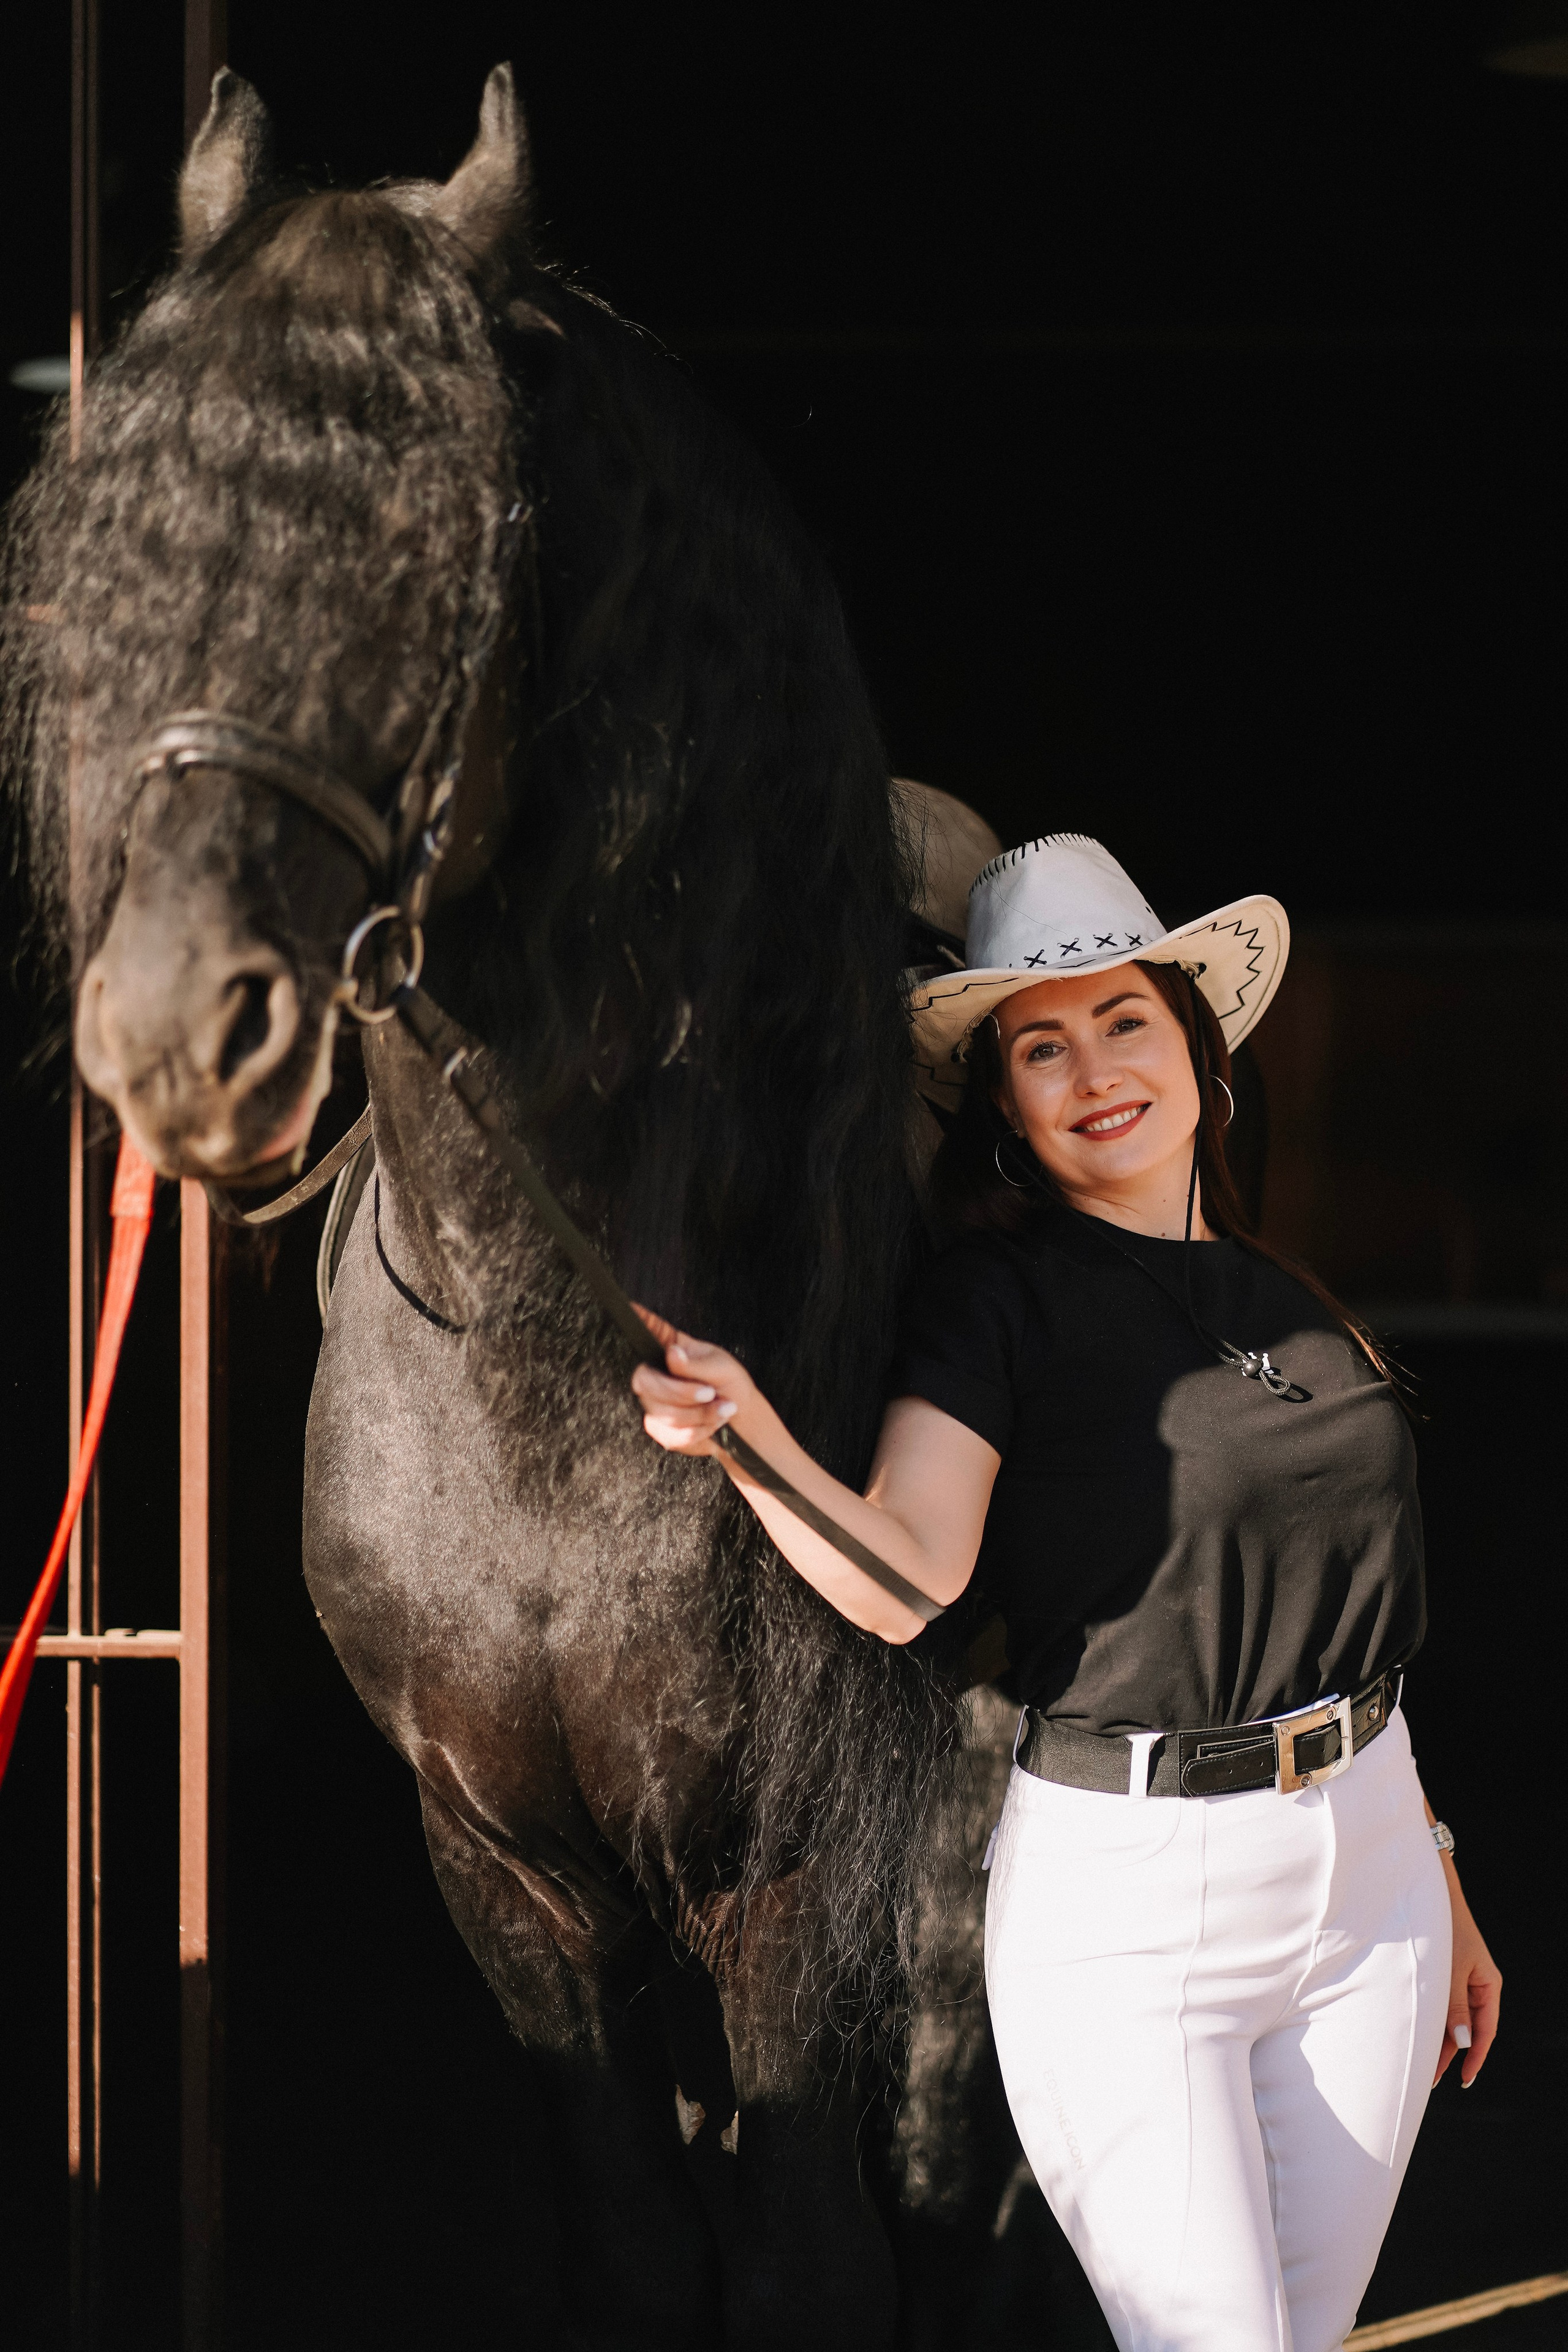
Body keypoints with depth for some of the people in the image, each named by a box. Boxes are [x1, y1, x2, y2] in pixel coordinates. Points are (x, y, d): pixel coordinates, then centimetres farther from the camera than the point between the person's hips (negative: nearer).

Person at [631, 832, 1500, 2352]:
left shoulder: (1289, 1300, 11)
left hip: (1366, 1871, 6)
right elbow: (900, 1578, -23)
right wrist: (738, 1428, -40)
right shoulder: (998, 1302, -8)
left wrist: (1435, 1886, 20)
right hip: (1125, 1895, -6)